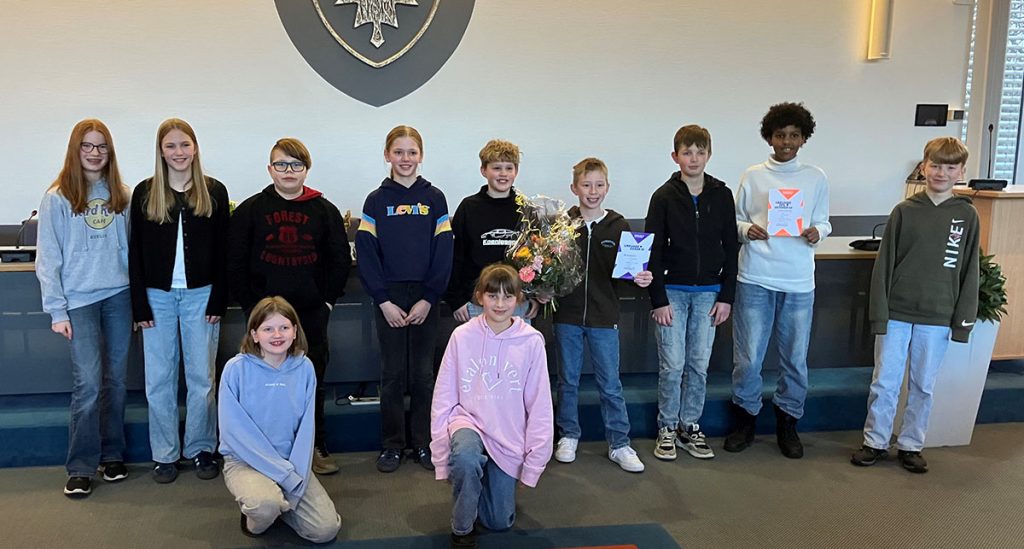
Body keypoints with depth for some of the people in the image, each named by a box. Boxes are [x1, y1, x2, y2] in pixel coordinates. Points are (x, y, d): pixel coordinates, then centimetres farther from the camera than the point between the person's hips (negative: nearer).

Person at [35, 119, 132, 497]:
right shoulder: (57, 198, -1)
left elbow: (131, 246, 10)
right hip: (79, 299, -3)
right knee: (88, 382, -7)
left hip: (119, 295, 3)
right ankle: (81, 467, 4)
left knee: (115, 378, 9)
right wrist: (57, 310, -7)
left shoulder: (122, 195, 8)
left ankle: (112, 454, 21)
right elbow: (48, 258, -3)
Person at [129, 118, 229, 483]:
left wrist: (218, 300, -5)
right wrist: (139, 304, -4)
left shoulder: (214, 191, 2)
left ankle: (201, 449, 20)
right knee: (159, 379, 6)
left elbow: (222, 251, 1)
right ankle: (164, 454, 19)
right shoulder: (145, 193, 2)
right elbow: (135, 252, 2)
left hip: (200, 295, 0)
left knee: (202, 377, 6)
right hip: (158, 296, 1)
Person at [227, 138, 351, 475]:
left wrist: (328, 300, 1)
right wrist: (250, 306, -2)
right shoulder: (250, 210, 4)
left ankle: (316, 447, 21)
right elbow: (236, 262, 4)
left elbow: (341, 258, 8)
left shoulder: (324, 210, 6)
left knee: (313, 381, 8)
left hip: (312, 314, 1)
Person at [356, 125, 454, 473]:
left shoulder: (435, 199, 3)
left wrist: (429, 299, -9)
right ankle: (392, 445, 16)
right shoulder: (376, 201, 2)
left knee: (423, 373, 7)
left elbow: (443, 252, -1)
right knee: (392, 373, 5)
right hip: (389, 298, 0)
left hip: (425, 298, 0)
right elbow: (366, 254, -2)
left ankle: (423, 444, 18)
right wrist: (384, 301, -10)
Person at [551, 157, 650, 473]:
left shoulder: (618, 226, 0)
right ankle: (568, 435, 29)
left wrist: (639, 278, -18)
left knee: (610, 384, 5)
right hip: (567, 314, 0)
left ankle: (619, 444, 16)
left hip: (604, 316, 0)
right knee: (568, 379, 13)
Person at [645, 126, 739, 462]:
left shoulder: (721, 195, 3)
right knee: (672, 365, 0)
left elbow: (731, 247, 6)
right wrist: (658, 300, -10)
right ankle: (667, 430, 14)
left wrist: (726, 296, 0)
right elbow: (652, 251, -5)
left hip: (708, 292, 2)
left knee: (699, 365, 7)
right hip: (672, 291, -2)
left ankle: (690, 427, 21)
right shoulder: (664, 197, -4)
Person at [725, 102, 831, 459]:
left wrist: (817, 232, -9)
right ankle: (745, 418, 22)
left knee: (795, 357, 7)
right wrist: (747, 229, -12)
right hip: (755, 278, -1)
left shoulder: (816, 178, 7)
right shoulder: (753, 176, 4)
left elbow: (824, 222, 12)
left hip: (798, 281, 1)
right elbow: (735, 221, 9)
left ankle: (787, 422, 25)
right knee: (748, 356, 3)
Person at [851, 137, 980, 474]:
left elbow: (969, 272, 3)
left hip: (937, 319, 1)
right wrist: (879, 313, -5)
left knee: (923, 386, 10)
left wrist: (964, 320, -1)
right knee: (884, 382, 5)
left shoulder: (967, 216, 1)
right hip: (896, 314, 0)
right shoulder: (904, 211, -2)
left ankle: (911, 445, 24)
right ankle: (875, 442, 19)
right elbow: (884, 264, -2)